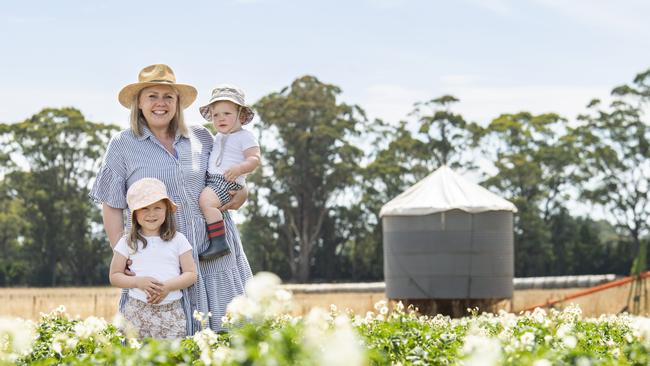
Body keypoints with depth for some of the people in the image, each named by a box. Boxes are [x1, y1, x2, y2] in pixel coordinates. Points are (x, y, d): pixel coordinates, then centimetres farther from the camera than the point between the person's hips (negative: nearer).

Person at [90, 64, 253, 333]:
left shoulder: (201, 137, 10)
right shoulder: (122, 145, 3)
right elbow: (111, 207, 3)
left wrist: (242, 193, 3)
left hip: (210, 254, 3)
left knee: (220, 325, -1)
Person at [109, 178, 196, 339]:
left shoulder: (177, 240, 6)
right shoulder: (127, 242, 6)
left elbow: (191, 274, 5)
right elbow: (114, 276, 8)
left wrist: (168, 286, -12)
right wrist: (138, 282, -10)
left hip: (171, 310, 0)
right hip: (137, 310, 0)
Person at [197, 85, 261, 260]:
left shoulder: (245, 136, -2)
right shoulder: (218, 138, 23)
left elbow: (255, 159, -13)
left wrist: (239, 169, -29)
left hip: (229, 182, -9)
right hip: (211, 180, 9)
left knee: (206, 200, -31)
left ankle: (219, 242, -34)